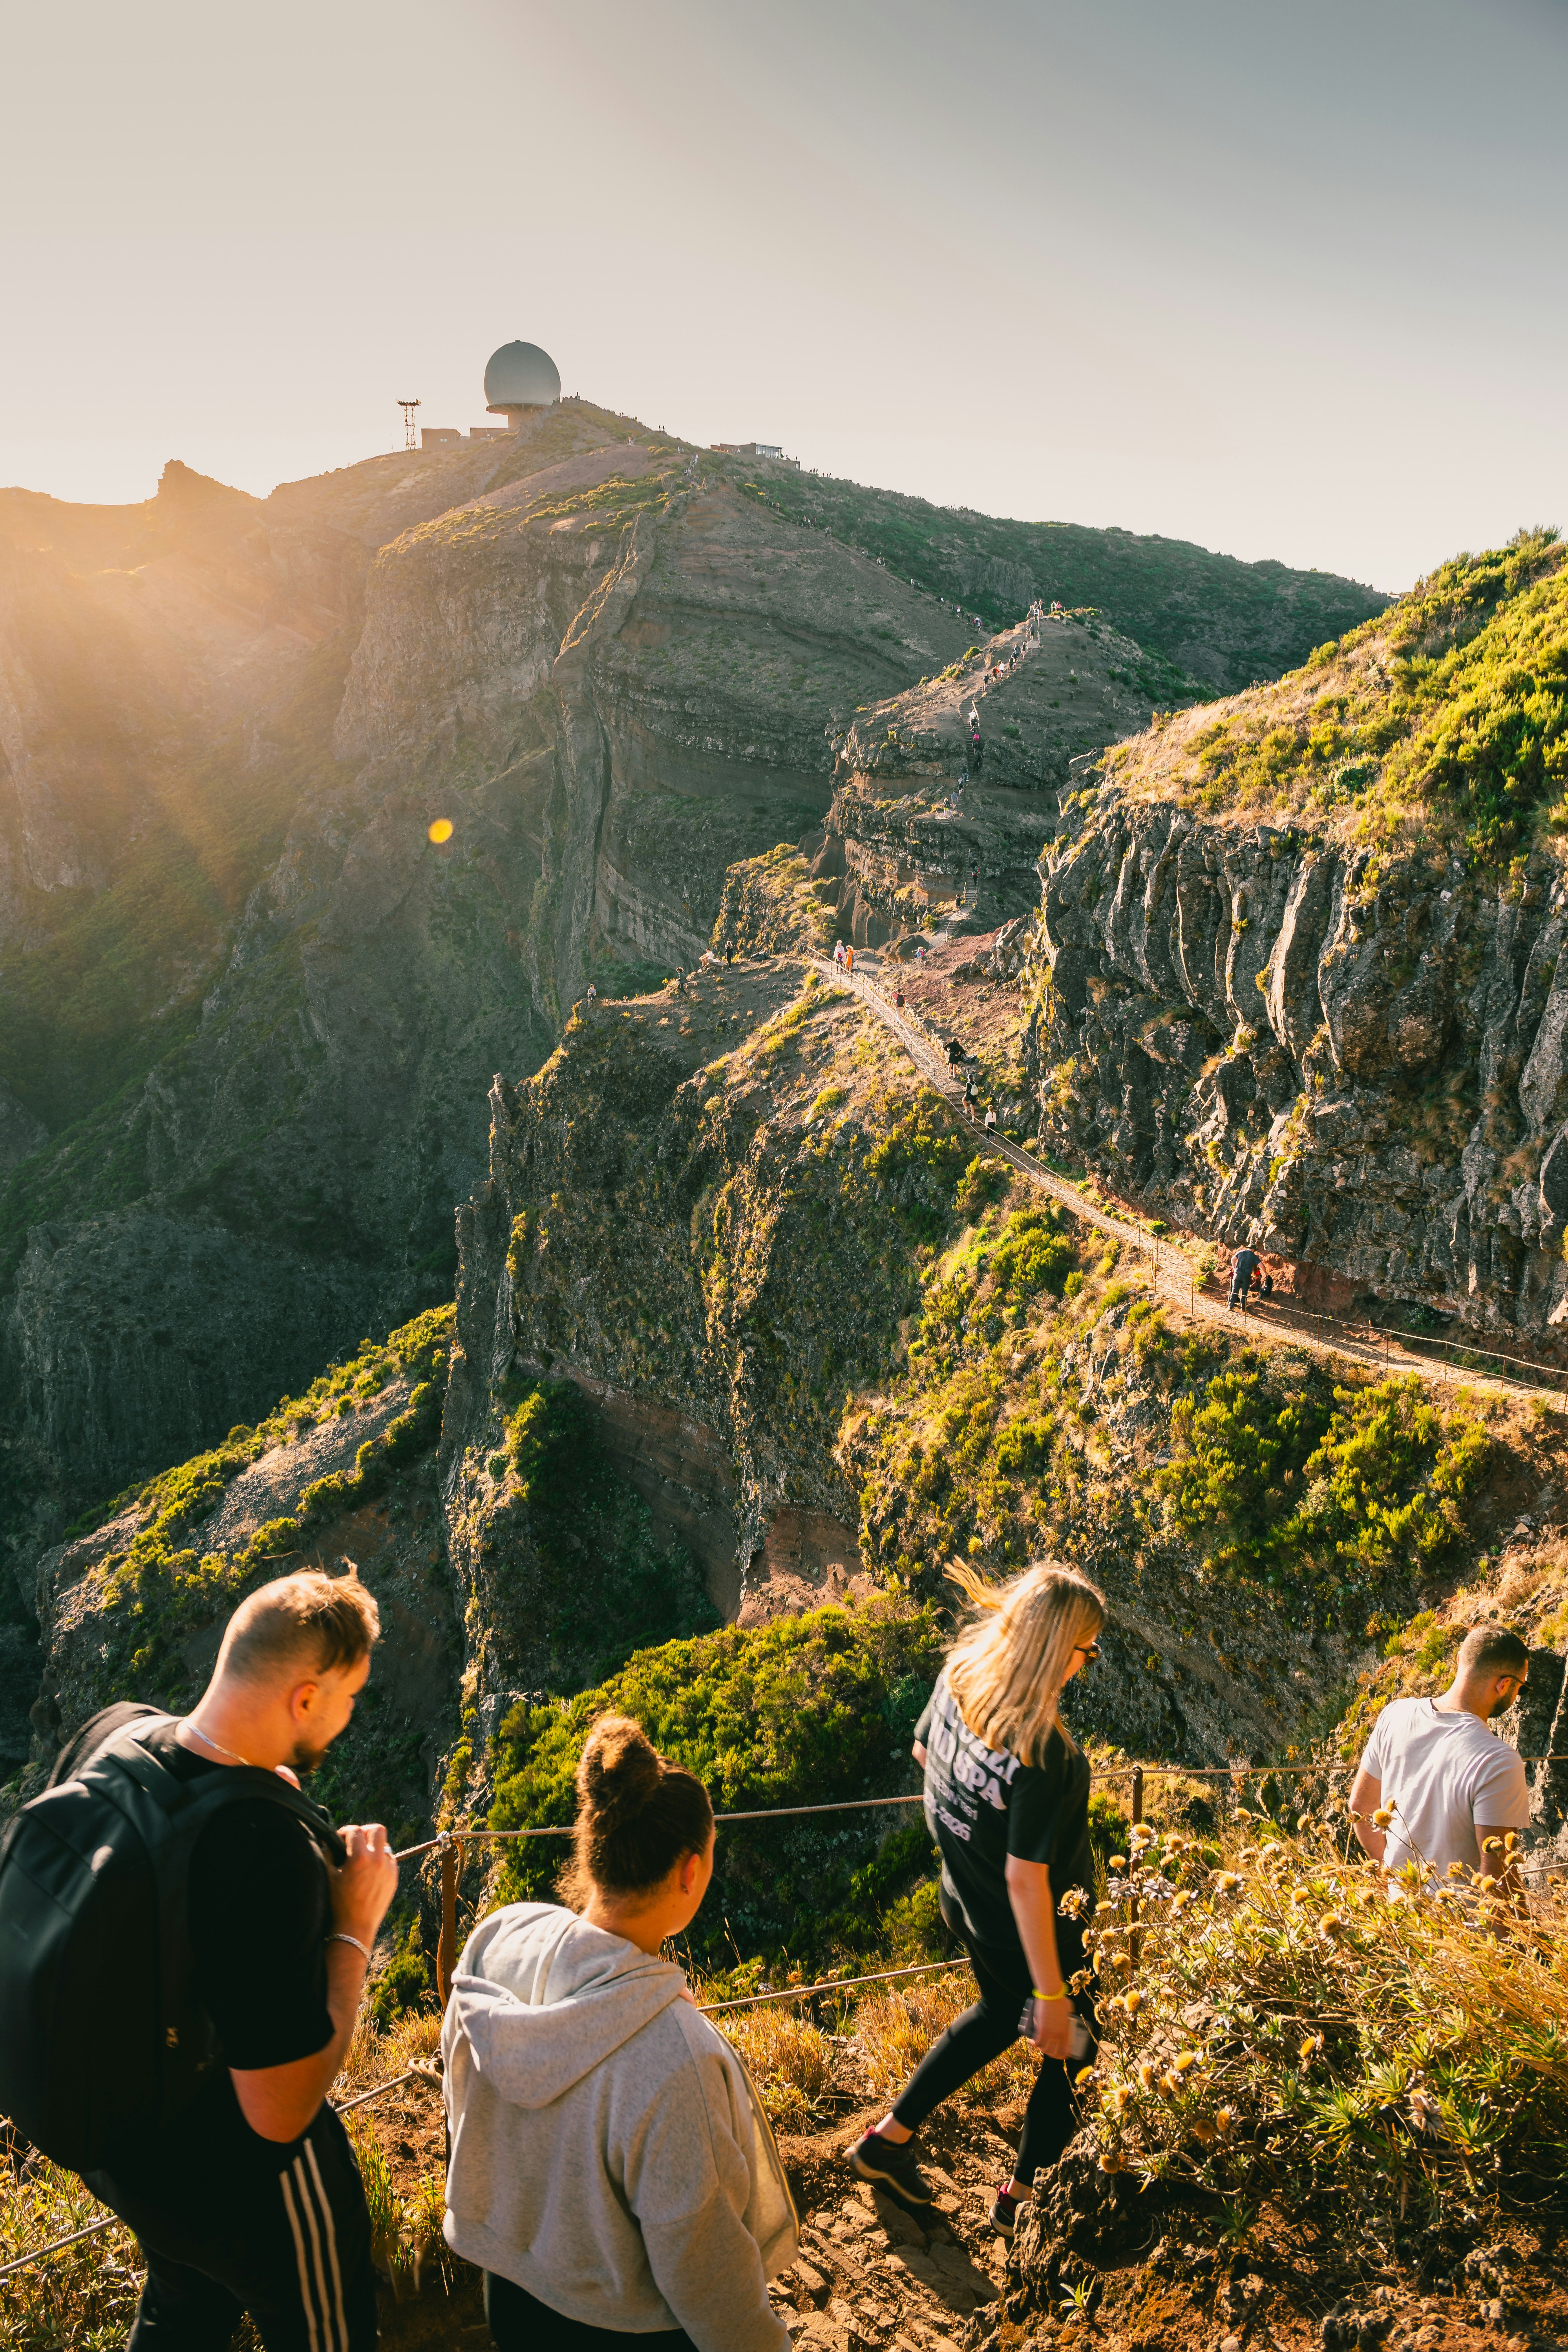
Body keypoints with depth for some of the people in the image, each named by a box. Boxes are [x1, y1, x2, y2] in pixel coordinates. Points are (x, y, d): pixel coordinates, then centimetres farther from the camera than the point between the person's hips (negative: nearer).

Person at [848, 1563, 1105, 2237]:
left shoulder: (959, 1676, -15)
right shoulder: (1043, 1753, -36)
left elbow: (923, 1751, 4)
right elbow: (1025, 1878, -30)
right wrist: (1051, 1991, -20)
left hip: (966, 1901, 7)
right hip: (1034, 1931, -7)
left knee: (1001, 2012, 33)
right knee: (1070, 2049, 21)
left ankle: (889, 2138, 40)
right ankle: (1022, 2196, 40)